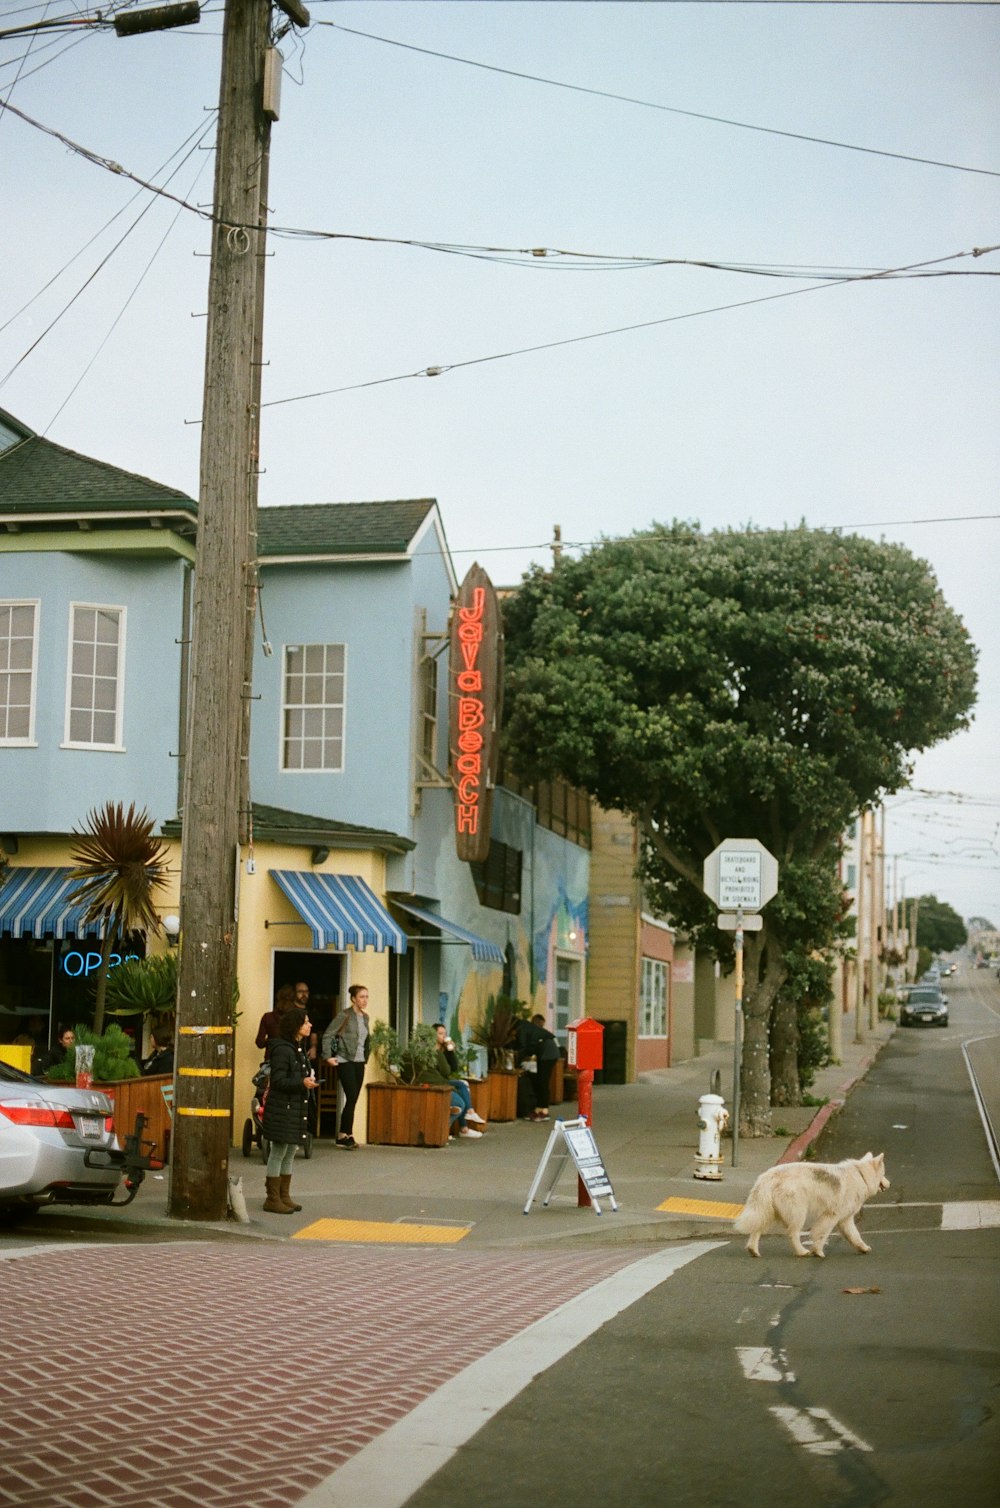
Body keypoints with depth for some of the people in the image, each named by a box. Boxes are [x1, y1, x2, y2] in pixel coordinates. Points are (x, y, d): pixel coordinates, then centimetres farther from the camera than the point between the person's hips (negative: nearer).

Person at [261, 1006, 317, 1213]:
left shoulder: (299, 1048, 13)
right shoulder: (282, 1049, -16)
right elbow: (278, 1081, -19)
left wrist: (309, 1080, 8)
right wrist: (302, 1082, -28)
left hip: (296, 1108, 9)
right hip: (281, 1108, -9)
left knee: (290, 1153, 13)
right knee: (278, 1153, -2)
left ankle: (284, 1196, 21)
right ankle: (272, 1199, 4)